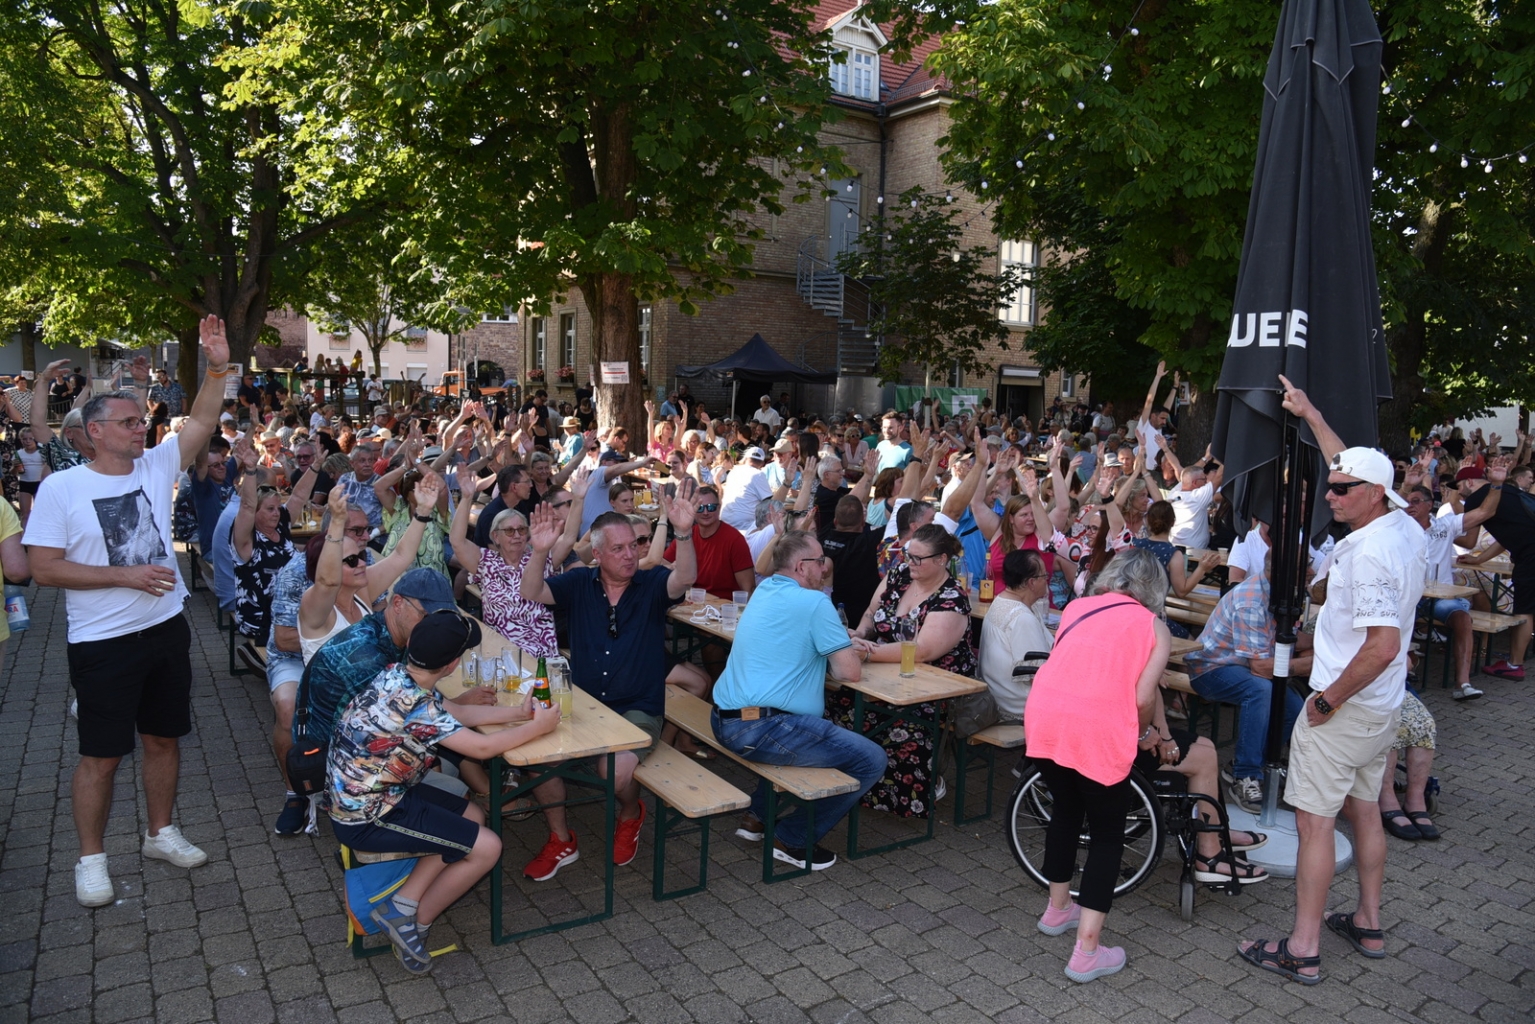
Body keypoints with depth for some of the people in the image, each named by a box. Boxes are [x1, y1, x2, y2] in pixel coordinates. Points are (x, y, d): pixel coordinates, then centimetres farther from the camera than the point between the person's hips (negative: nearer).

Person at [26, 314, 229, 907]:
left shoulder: (156, 467, 2)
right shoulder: (61, 488, -9)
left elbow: (202, 423, -5)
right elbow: (44, 569, -11)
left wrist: (218, 367, -17)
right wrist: (125, 576, -17)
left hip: (166, 630, 5)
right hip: (103, 643, -4)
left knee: (163, 738, 16)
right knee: (102, 755, 5)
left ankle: (161, 834, 32)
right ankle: (91, 858, 22)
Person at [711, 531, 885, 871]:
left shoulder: (763, 590, 15)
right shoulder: (814, 602, -11)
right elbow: (850, 673, -10)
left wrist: (844, 642, 17)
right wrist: (850, 654, 13)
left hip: (724, 722, 10)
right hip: (763, 730, -10)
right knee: (871, 759, -5)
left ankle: (758, 816, 30)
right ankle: (794, 840, 5)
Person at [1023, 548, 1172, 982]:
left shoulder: (1077, 607, 19)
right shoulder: (1155, 627, 10)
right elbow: (1143, 697, -2)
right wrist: (1146, 734, 19)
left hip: (1043, 718, 4)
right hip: (1098, 732, -4)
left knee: (1065, 808, 27)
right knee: (1107, 835, 13)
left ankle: (1058, 908, 42)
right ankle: (1086, 951, 11)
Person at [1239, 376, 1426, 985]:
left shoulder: (1368, 553, -25)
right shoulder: (1405, 528, 3)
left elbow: (1382, 646, -31)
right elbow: (1357, 468, 19)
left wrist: (1329, 700, -20)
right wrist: (1311, 415, 25)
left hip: (1345, 708, -10)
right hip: (1383, 708, 10)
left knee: (1314, 820, -2)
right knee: (1364, 810, 21)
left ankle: (1303, 950, 6)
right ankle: (1368, 924, 35)